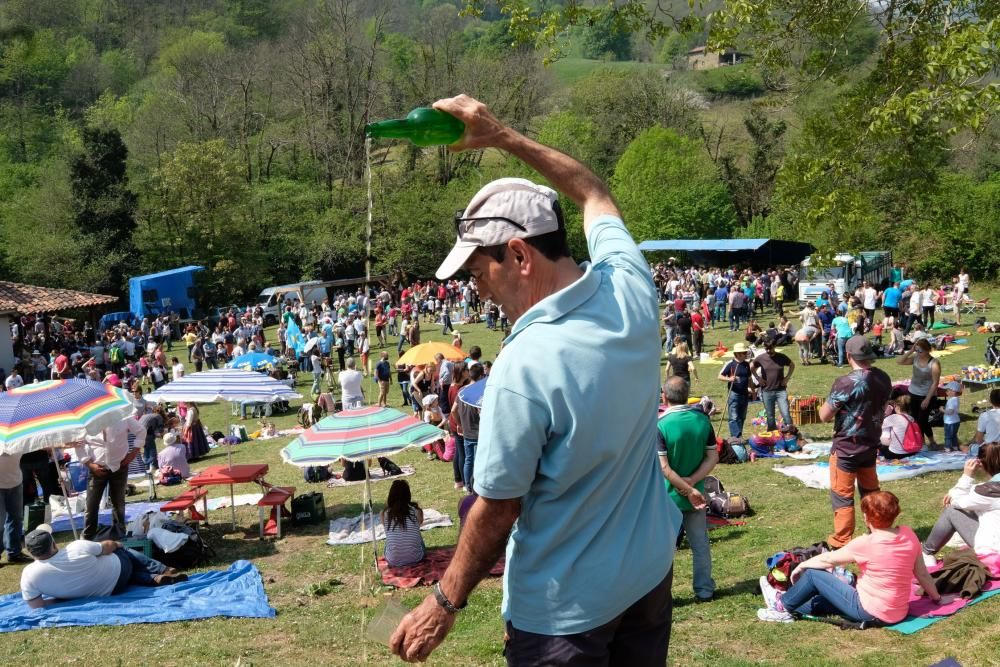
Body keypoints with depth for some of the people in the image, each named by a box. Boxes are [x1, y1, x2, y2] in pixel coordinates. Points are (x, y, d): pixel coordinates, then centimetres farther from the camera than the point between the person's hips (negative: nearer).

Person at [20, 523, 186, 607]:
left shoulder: (29, 575, -27)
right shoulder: (78, 548, -28)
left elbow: (36, 606, -19)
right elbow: (109, 546, -9)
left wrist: (62, 596, -3)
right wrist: (117, 545, 14)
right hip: (118, 569, -2)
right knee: (127, 553, 28)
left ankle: (156, 578, 12)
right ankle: (165, 571, 24)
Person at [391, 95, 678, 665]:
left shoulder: (524, 368, -30)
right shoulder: (630, 287, -12)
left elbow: (496, 511, -19)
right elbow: (596, 197, 9)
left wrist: (445, 602, -4)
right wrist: (503, 137, 11)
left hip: (567, 607, -7)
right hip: (651, 569, 7)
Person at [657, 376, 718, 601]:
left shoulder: (660, 425, -19)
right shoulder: (703, 420, -4)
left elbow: (664, 468, -21)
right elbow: (713, 457, -3)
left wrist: (689, 490, -17)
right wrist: (692, 481, -11)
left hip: (669, 497, -4)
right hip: (695, 494, 4)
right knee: (700, 544, 16)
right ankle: (704, 590, 25)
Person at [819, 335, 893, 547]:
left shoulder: (845, 383, -24)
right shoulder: (883, 378, -3)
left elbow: (824, 416, -18)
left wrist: (830, 402, 0)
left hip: (846, 448, -6)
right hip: (871, 444, 6)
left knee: (842, 496, 5)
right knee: (871, 491, 21)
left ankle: (841, 542, 13)